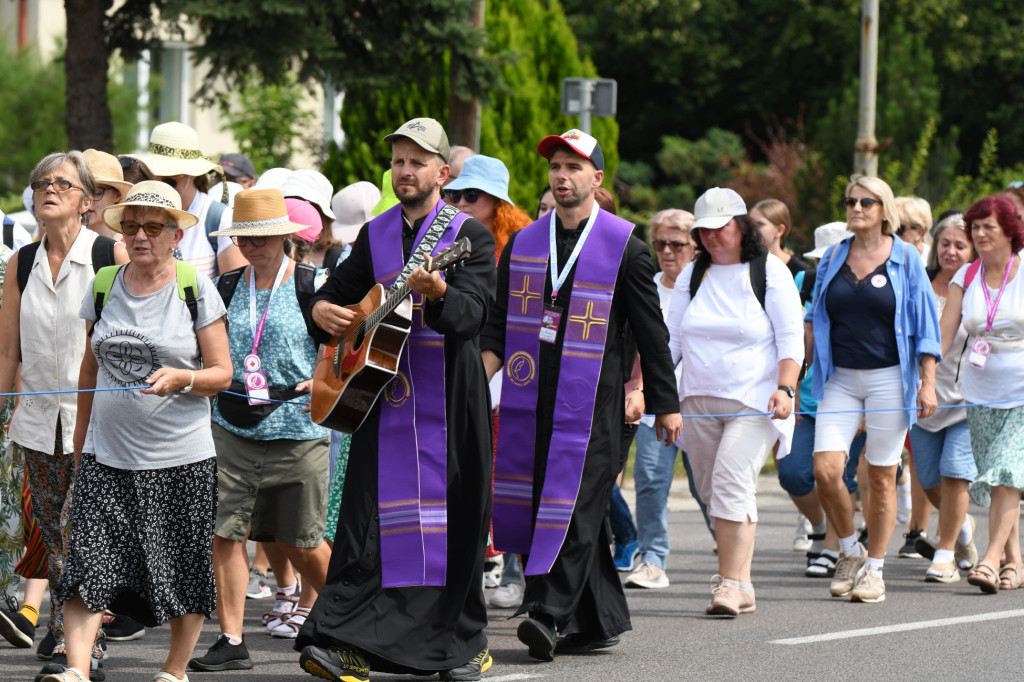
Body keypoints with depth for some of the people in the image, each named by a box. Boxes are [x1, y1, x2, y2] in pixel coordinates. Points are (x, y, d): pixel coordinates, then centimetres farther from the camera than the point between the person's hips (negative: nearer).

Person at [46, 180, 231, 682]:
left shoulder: (196, 290, -3)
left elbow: (222, 373, -2)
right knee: (88, 562, -13)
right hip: (108, 454, 2)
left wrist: (182, 379, -21)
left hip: (181, 458, -2)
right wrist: (81, 440, 20)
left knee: (182, 568, 4)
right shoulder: (103, 287, 7)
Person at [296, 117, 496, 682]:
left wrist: (437, 291, -36)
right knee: (368, 516, -4)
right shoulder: (374, 234, 12)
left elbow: (472, 315, -16)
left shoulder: (469, 235, -2)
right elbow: (337, 290, 23)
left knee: (456, 519, 3)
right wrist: (322, 309, 0)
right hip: (383, 396, 3)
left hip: (449, 399, -3)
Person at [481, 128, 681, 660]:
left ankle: (550, 614, -18)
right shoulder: (522, 243, 13)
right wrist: (481, 368, -4)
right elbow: (499, 324, 15)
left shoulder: (624, 246, 0)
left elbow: (651, 332, 3)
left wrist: (665, 405, 3)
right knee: (534, 507, 6)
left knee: (576, 509, -12)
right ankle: (601, 620, 14)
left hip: (594, 402, -5)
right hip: (531, 398, 5)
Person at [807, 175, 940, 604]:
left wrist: (928, 384, -5)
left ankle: (874, 569, 12)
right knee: (826, 469, -11)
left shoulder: (904, 260, 0)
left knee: (881, 476, 0)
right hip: (840, 379, 3)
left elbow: (925, 326, 1)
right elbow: (814, 320, 16)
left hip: (889, 377, -3)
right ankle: (849, 550, 11)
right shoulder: (833, 259, 9)